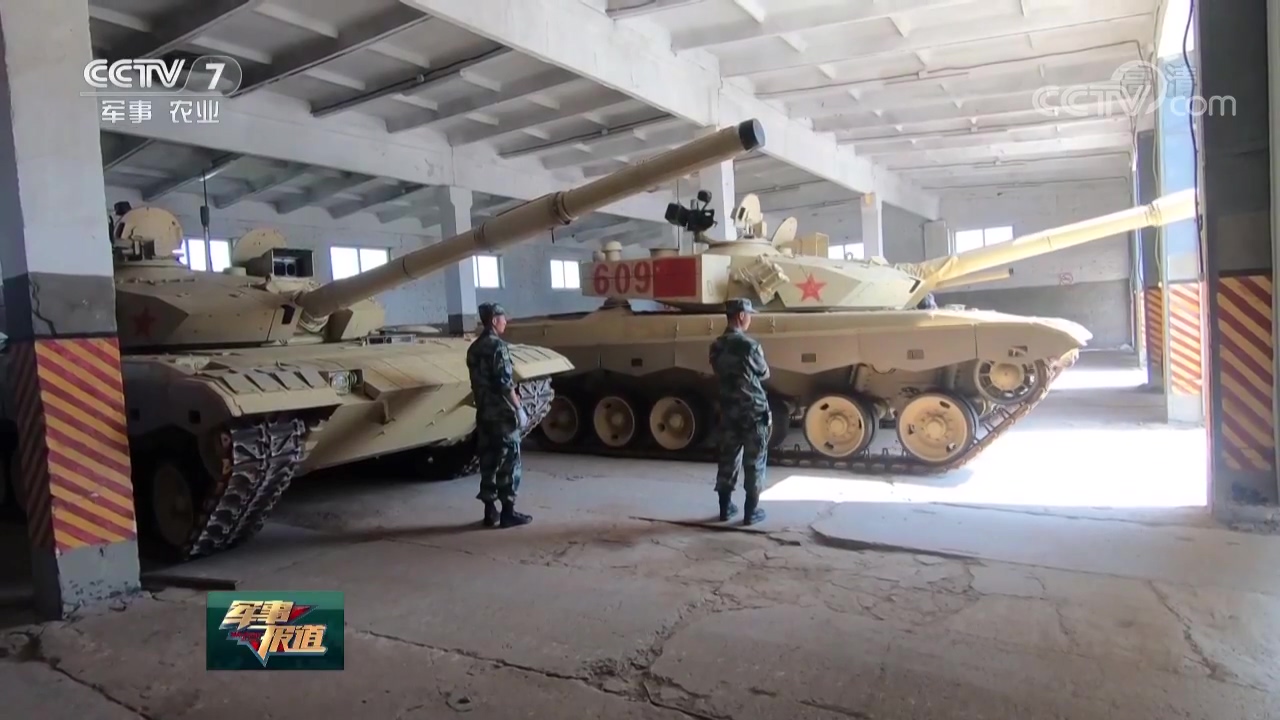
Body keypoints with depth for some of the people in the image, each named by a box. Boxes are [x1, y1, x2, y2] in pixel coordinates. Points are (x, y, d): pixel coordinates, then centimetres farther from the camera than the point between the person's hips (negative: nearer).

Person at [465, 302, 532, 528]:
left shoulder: (474, 348, 12)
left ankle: (490, 511, 15)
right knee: (509, 461, -1)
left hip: (484, 413, 8)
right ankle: (508, 512, 1)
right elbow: (505, 382, -19)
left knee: (488, 461, 10)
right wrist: (519, 408, -14)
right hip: (502, 413, -8)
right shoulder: (497, 345, -14)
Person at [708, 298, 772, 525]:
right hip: (753, 411, -6)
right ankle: (751, 511, 8)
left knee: (728, 459, 13)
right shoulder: (749, 345, -16)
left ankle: (725, 507, 19)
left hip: (728, 411, 6)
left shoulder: (716, 346, 4)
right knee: (754, 462, 4)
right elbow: (764, 374, -1)